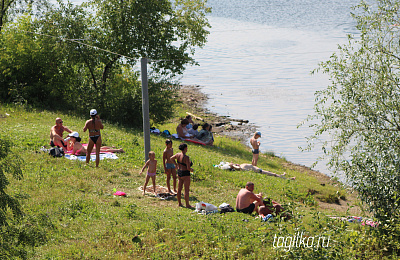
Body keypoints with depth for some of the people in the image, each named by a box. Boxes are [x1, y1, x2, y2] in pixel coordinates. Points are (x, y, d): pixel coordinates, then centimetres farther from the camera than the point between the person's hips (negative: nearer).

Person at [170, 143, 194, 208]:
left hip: (179, 173, 8)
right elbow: (188, 168, -24)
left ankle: (179, 203, 24)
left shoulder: (178, 155, -2)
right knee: (187, 190, 1)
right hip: (185, 174, -8)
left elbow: (171, 158, 18)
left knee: (179, 189, 14)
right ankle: (187, 205, 7)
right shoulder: (186, 157, -23)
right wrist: (191, 170, -3)